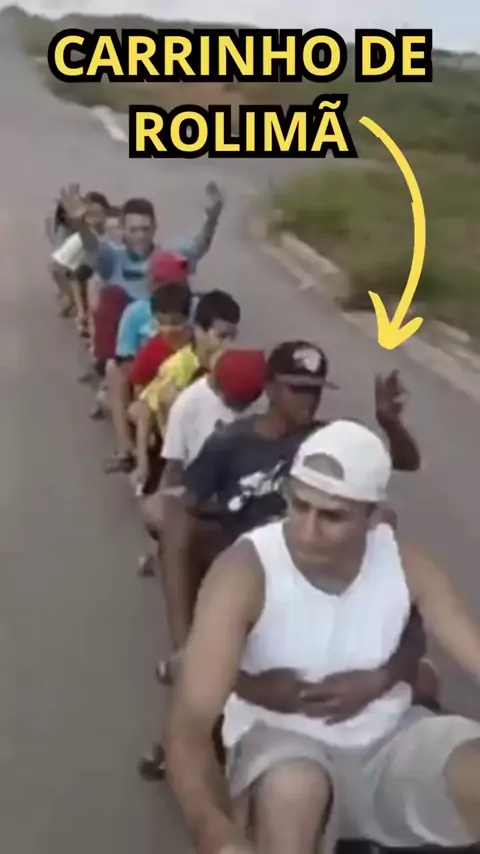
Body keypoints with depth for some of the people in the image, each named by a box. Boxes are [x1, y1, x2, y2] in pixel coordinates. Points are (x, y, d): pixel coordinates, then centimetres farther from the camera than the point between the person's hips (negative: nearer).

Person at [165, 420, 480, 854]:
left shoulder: (405, 564, -8)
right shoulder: (244, 571, -20)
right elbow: (189, 724, -27)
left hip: (390, 741, 3)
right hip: (281, 741, -2)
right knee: (293, 787, -37)